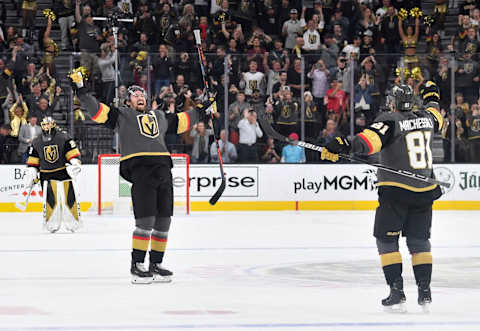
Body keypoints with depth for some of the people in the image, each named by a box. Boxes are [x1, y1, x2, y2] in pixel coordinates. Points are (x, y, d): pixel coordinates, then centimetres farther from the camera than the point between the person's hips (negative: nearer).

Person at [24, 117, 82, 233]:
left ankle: (73, 223, 11)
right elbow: (33, 161, 13)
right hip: (47, 175, 1)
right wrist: (31, 173, 6)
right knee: (50, 199, -11)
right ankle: (51, 223, -2)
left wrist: (75, 163, -19)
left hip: (64, 173, -1)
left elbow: (73, 152, -6)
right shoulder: (36, 142, 6)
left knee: (69, 197, 0)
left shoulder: (63, 137, -4)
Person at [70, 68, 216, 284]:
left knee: (163, 221, 5)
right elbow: (96, 111, 5)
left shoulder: (160, 117, 28)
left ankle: (156, 265, 15)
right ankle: (136, 266, -4)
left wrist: (203, 110, 40)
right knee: (145, 221, -13)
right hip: (139, 169, -6)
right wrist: (80, 88, -6)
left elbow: (182, 121, 39)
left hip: (163, 170, 6)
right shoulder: (121, 115, 13)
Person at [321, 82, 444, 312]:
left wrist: (346, 146, -38)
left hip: (395, 189, -5)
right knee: (419, 241, 15)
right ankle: (424, 291, 8)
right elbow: (436, 119, 34)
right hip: (425, 190, 5)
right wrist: (432, 97, 52)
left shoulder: (390, 120, -9)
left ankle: (397, 291, -6)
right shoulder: (426, 117, 9)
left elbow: (370, 140, -27)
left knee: (386, 240, 4)